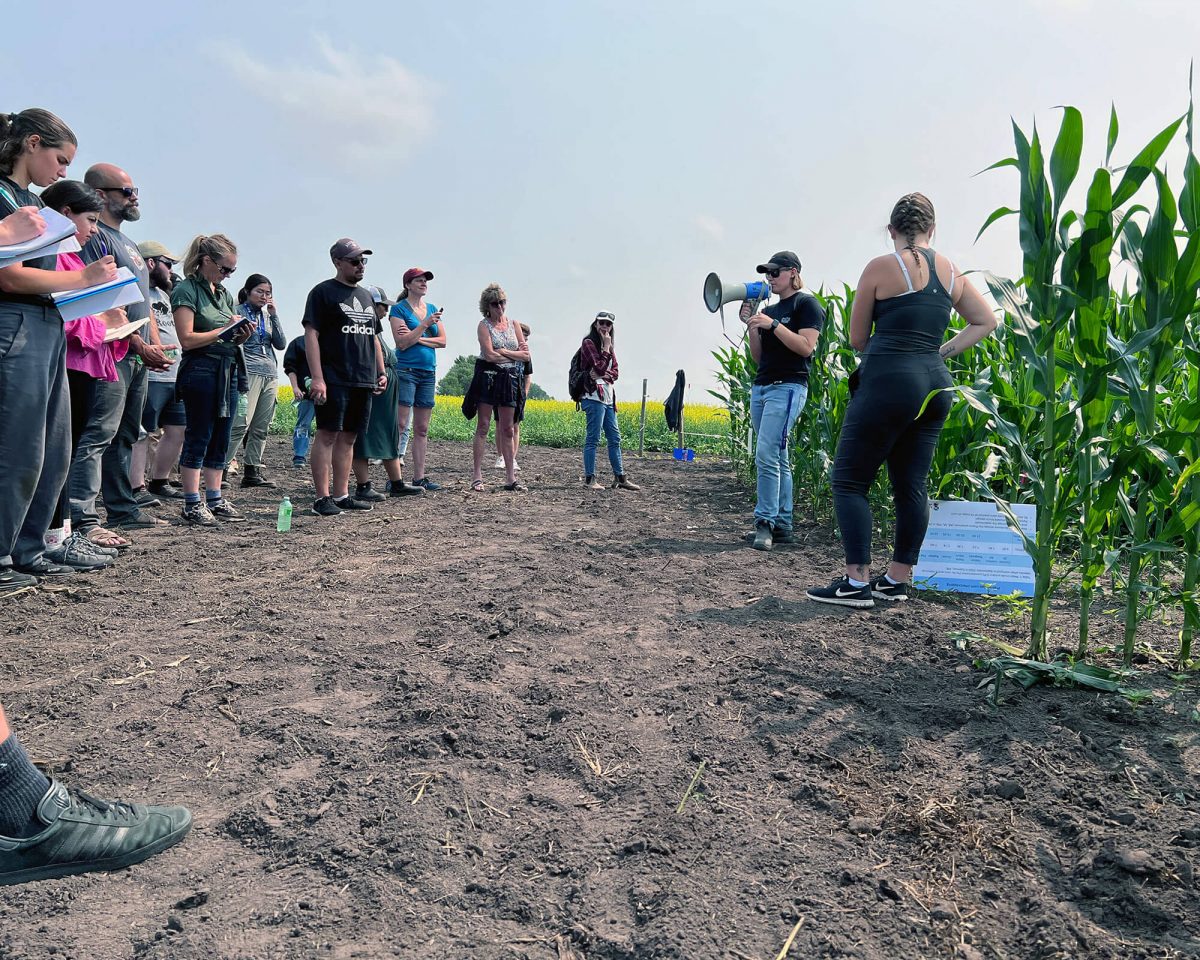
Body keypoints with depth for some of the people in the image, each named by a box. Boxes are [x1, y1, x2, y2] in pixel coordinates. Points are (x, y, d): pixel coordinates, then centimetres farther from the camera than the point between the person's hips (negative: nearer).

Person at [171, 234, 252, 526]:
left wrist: (242, 335, -1)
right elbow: (188, 339, -14)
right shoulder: (186, 289, -6)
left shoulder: (224, 293, 17)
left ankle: (215, 499, 16)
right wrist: (225, 329, -10)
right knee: (198, 437, -4)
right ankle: (192, 504, 1)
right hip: (201, 368, -7)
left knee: (221, 439, 9)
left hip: (228, 370, 7)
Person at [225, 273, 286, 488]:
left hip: (271, 375, 6)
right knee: (241, 424, -16)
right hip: (250, 372, -6)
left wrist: (274, 315, 3)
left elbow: (281, 344, 9)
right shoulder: (238, 311, 4)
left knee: (261, 427, 3)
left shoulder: (267, 315, 19)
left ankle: (253, 472, 8)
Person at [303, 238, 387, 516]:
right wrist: (317, 378, -18)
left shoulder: (366, 296, 20)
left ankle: (341, 495, 14)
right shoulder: (323, 292, -2)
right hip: (334, 380, -7)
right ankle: (322, 498, -3)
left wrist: (381, 372, 16)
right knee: (327, 435, -6)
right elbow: (311, 335, -10)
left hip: (363, 380, 7)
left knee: (348, 437, 9)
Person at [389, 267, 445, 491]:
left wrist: (417, 338, -7)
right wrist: (425, 324, -15)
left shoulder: (432, 309, 15)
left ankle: (419, 477, 11)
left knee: (422, 429, 7)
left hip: (428, 372, 6)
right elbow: (402, 343, -11)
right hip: (406, 370, -6)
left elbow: (443, 341, 6)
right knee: (400, 425, -10)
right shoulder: (399, 309, -2)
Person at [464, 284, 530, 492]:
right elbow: (490, 355, -15)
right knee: (483, 427, -4)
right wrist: (515, 354, -5)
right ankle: (477, 477, -2)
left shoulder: (513, 324, 11)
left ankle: (511, 478, 9)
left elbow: (526, 355, 5)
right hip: (488, 377, -4)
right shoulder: (484, 325, -2)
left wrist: (503, 351, -6)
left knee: (507, 430, 6)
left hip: (510, 380, 4)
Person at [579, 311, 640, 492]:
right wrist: (606, 347, -9)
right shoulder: (589, 343, -3)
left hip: (608, 397, 8)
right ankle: (589, 479, -4)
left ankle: (620, 477, 16)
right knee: (593, 438, -8)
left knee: (615, 438, 10)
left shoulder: (609, 346, 20)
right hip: (594, 396, -8)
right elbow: (600, 368, -14)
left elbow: (615, 372, 10)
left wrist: (603, 375, -9)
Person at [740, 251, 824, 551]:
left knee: (766, 455, -19)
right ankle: (782, 526, 9)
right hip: (760, 387, 8)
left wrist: (773, 325, -16)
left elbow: (806, 347, -13)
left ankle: (765, 522, -15)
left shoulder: (807, 303, -1)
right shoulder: (768, 310, 21)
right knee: (778, 460, 7)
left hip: (787, 387, -8)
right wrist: (751, 325, 5)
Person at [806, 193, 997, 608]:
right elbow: (985, 322, 21)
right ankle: (897, 580, 18)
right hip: (935, 386, 7)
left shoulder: (881, 267, -4)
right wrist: (942, 351, 15)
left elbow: (857, 339, 2)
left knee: (849, 480, 0)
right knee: (911, 486, 11)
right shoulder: (950, 271, 13)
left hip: (887, 382, -7)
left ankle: (857, 582, -3)